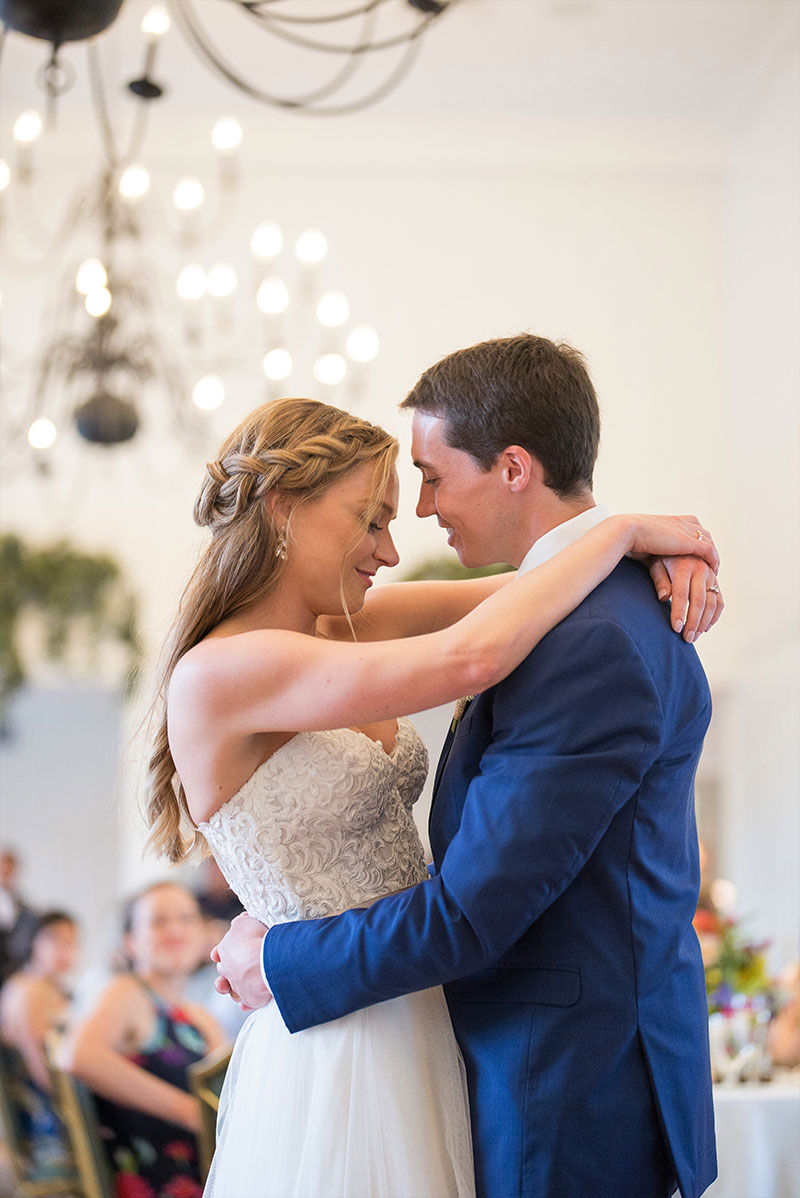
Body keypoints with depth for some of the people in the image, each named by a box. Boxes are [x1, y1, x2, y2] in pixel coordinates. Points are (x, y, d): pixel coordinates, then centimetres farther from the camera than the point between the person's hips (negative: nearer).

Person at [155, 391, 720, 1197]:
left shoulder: (345, 630, 5)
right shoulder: (214, 675, -20)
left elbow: (552, 564, 11)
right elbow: (472, 657, -29)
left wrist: (666, 552, -9)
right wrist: (624, 531, -18)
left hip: (416, 1033, 8)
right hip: (338, 1063, -8)